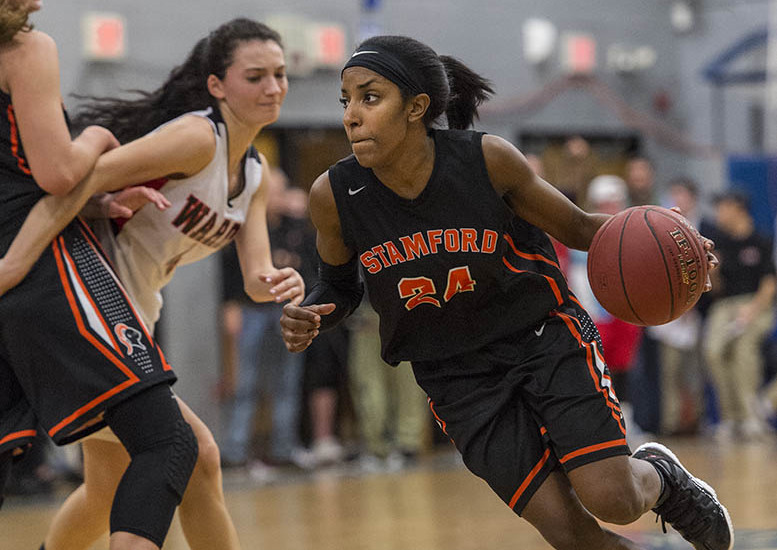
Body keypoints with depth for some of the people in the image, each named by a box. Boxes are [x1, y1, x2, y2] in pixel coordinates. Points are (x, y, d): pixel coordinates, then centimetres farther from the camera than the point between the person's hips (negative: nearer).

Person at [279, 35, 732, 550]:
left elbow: (577, 227, -2)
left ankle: (658, 474, 20)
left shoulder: (486, 159, -16)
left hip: (545, 337, -1)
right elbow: (340, 285, 8)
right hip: (458, 379, 1)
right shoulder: (334, 195, -12)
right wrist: (309, 317, -15)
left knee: (612, 499, -17)